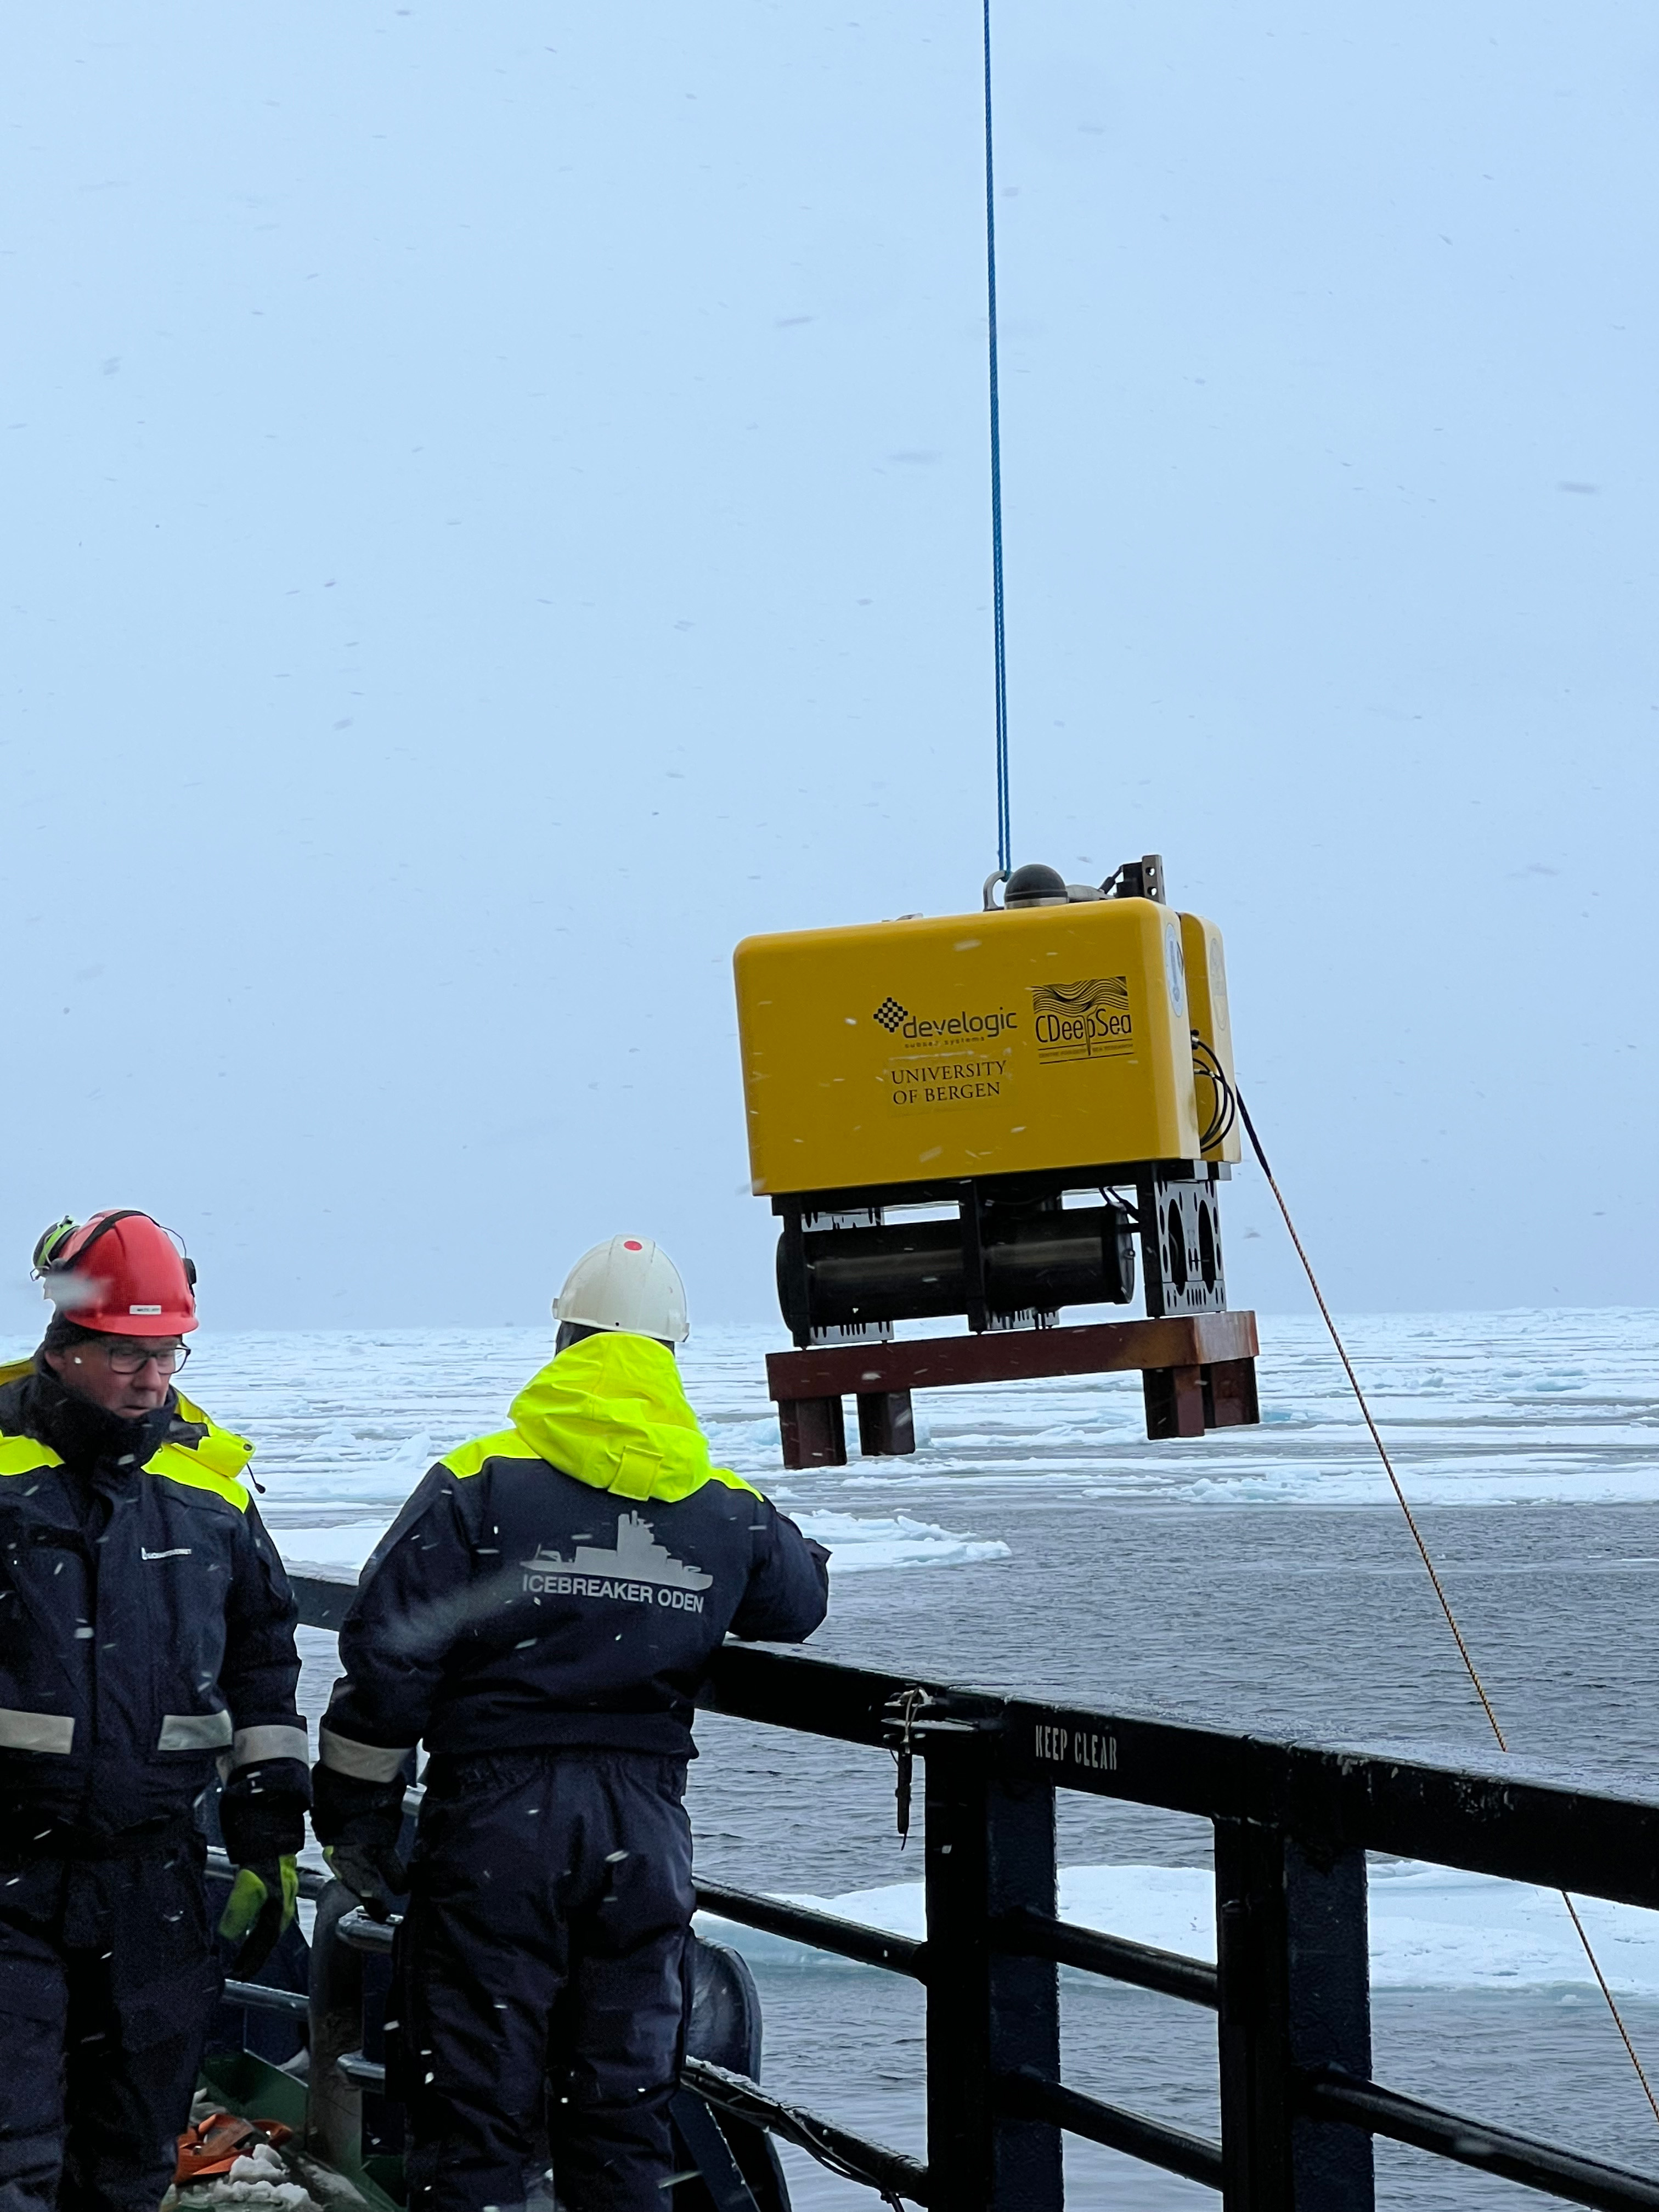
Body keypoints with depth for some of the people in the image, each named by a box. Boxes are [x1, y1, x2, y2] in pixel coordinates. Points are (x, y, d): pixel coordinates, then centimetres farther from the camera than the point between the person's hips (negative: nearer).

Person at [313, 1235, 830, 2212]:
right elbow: (799, 1605, 23)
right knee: (624, 2095, 11)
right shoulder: (728, 1509, 4)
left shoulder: (477, 1485, -7)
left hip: (496, 1809, -3)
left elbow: (388, 1655, -9)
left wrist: (359, 1810, 0)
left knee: (476, 2094, 1)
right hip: (645, 1823, 3)